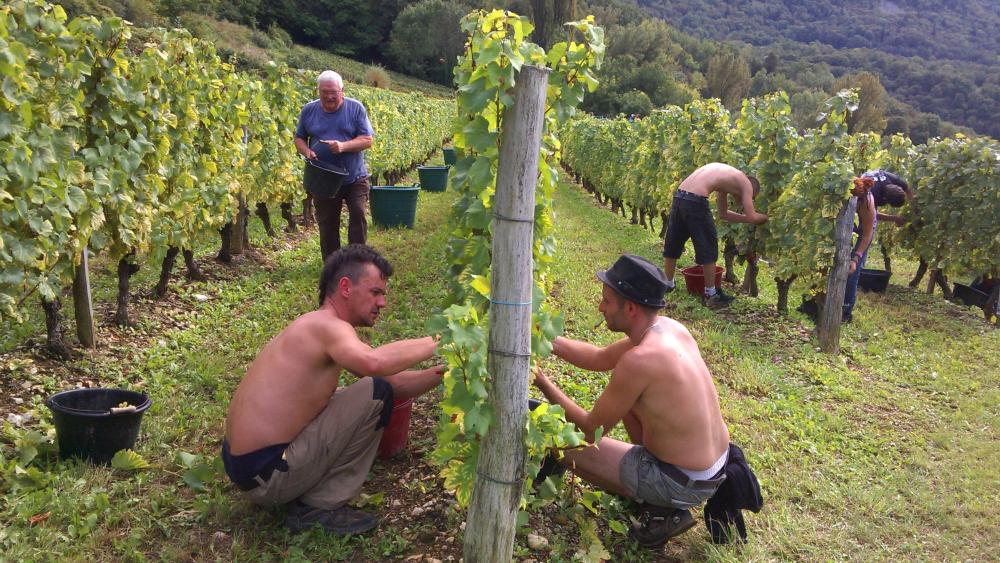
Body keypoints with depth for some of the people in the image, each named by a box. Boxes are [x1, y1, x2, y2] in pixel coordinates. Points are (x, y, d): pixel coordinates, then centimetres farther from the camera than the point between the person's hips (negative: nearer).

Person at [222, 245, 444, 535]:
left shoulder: (318, 328, 14)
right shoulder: (328, 326, -17)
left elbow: (396, 384, 13)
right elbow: (374, 363, -41)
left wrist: (443, 370, -1)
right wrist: (436, 344, -26)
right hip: (265, 474, -10)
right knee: (375, 394, -14)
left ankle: (306, 496, 16)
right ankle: (321, 506, -3)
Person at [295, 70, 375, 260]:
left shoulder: (355, 108, -3)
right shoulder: (309, 110, 4)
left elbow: (367, 140, -7)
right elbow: (299, 138, 13)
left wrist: (343, 146, -23)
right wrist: (307, 151, -10)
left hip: (355, 178, -2)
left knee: (358, 214, -14)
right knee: (327, 224, 7)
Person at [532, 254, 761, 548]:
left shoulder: (638, 360, -30)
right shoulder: (670, 326, -4)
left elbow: (592, 428, -15)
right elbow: (599, 359, 11)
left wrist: (543, 383, -7)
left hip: (685, 484, -8)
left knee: (567, 446, -1)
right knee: (630, 399, 24)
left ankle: (664, 511, 3)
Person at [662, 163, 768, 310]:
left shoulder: (726, 176, 31)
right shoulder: (746, 183, 8)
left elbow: (723, 213, 36)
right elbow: (751, 217, 3)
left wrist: (747, 218, 37)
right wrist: (766, 217, 22)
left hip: (679, 196, 8)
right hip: (695, 201, -8)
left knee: (673, 245, 21)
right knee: (709, 249, 8)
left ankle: (668, 285, 37)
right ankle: (710, 295, 18)